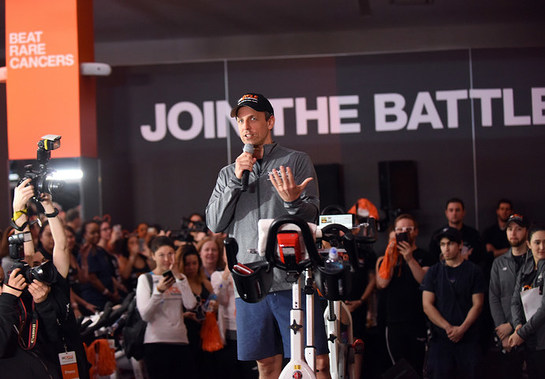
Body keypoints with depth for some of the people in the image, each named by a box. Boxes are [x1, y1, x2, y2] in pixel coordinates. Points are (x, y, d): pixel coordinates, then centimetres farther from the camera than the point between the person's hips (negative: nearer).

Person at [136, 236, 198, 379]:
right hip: (156, 342, -4)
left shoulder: (180, 278, 15)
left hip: (180, 340, 4)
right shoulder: (145, 279, 3)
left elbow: (190, 305, -3)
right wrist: (159, 290, -18)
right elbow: (145, 315, -7)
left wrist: (179, 277, -7)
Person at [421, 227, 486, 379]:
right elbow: (427, 305, 2)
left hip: (468, 338, -1)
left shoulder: (473, 271, 6)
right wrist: (448, 327, -9)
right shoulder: (433, 272, 8)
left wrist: (462, 329, -11)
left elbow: (477, 305, 1)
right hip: (440, 337, 1)